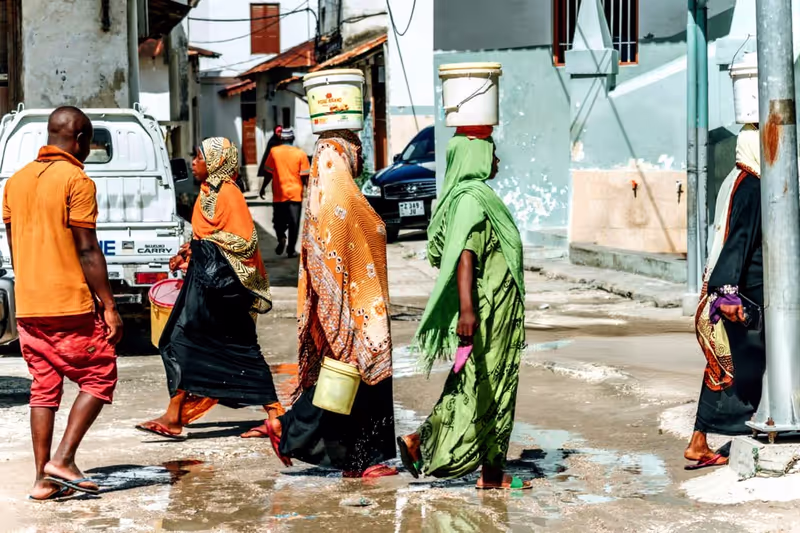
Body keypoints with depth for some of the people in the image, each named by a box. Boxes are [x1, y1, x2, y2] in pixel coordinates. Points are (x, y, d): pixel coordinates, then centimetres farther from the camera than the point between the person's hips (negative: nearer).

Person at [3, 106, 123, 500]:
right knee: (99, 377, 5)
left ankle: (44, 478, 8)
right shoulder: (76, 180, -10)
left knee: (44, 387, 10)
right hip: (70, 305, -7)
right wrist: (109, 306, -9)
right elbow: (87, 250, -13)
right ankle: (62, 460, -5)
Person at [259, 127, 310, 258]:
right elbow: (305, 176, -3)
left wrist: (263, 187, 13)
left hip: (279, 194, 0)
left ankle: (281, 238, -12)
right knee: (293, 223, 6)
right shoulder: (300, 154, -3)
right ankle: (291, 249, 5)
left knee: (279, 221, 14)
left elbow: (269, 173, 1)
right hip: (295, 194, 0)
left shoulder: (274, 152, -2)